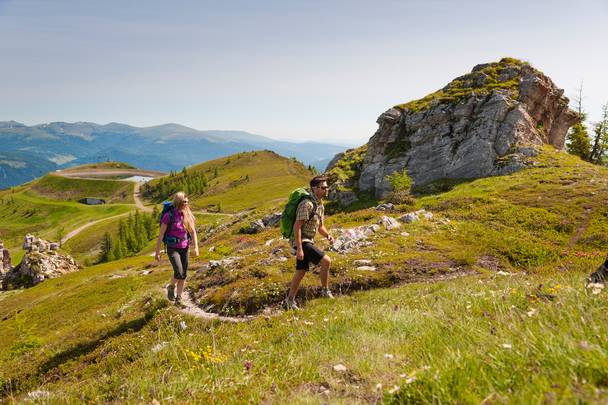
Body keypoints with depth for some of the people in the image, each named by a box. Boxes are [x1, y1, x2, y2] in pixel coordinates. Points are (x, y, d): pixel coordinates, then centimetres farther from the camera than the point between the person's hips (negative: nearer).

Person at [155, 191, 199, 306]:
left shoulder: (188, 215, -2)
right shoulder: (169, 215, -16)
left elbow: (193, 232, 1)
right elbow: (161, 234, -12)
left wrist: (196, 247, -12)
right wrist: (157, 252, -10)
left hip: (184, 249, 5)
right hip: (172, 248, -4)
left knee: (183, 276, 5)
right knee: (179, 273, -18)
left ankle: (178, 300, 20)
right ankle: (171, 287, 14)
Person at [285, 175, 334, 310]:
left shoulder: (320, 205, 11)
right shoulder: (307, 204, -20)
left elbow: (320, 226, 20)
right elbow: (297, 226, -23)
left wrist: (328, 235, -1)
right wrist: (299, 249, -26)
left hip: (309, 241, 10)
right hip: (302, 242, -10)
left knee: (301, 271, 12)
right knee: (326, 261, -16)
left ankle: (290, 300, 20)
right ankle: (325, 291, 0)